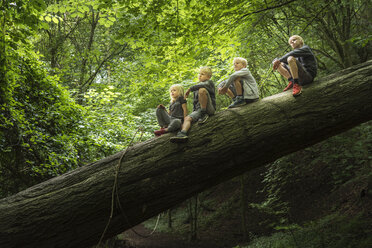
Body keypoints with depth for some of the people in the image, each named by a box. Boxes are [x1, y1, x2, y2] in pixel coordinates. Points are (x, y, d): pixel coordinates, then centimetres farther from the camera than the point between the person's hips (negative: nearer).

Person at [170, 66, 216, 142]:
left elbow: (203, 85, -19)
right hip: (198, 110, 6)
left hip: (209, 108, -6)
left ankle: (204, 114, -23)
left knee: (202, 90, -29)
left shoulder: (210, 82, 6)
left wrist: (189, 89, -14)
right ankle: (183, 133, -44)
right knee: (187, 118, -23)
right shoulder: (196, 89, 27)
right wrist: (193, 112, 16)